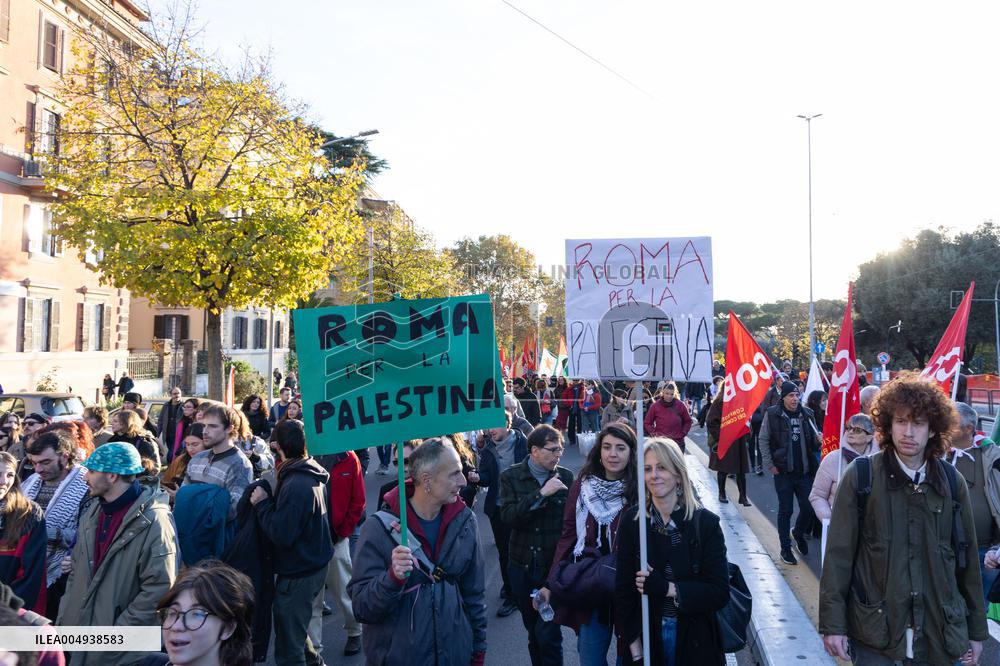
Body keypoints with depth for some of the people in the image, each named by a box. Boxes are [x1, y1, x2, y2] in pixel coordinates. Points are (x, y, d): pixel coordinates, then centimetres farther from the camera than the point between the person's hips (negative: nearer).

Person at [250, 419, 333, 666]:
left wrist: (262, 503, -15)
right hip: (314, 564, 10)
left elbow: (281, 534, -27)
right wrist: (268, 502, 4)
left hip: (298, 573, -10)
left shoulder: (295, 484, -26)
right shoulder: (313, 475, 4)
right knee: (295, 628, 28)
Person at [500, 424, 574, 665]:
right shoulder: (511, 476, -2)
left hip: (554, 565, -1)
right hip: (522, 564, 2)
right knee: (533, 631, 16)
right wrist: (541, 494, -21)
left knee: (547, 632, -7)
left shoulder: (565, 477, -2)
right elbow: (507, 515, -15)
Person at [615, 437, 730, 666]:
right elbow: (623, 589, -4)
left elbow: (720, 593, -10)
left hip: (695, 641, -1)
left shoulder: (706, 522, -9)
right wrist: (634, 647, -9)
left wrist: (667, 588, -21)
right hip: (646, 637, 1)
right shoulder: (632, 521, -5)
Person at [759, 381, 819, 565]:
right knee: (785, 510, 5)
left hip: (805, 472, 3)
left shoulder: (807, 414, 4)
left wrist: (818, 441, -8)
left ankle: (798, 533, 35)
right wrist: (770, 465, -7)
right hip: (783, 472, -3)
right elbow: (763, 440, -2)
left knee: (809, 508, 4)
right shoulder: (772, 414, -6)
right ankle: (785, 548, 18)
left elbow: (812, 440, 16)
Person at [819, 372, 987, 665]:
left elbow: (968, 560, 9)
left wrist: (976, 630, 11)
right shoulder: (860, 476, -7)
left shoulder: (952, 482, 2)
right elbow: (838, 554, -7)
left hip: (939, 638, 3)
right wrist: (832, 624, -9)